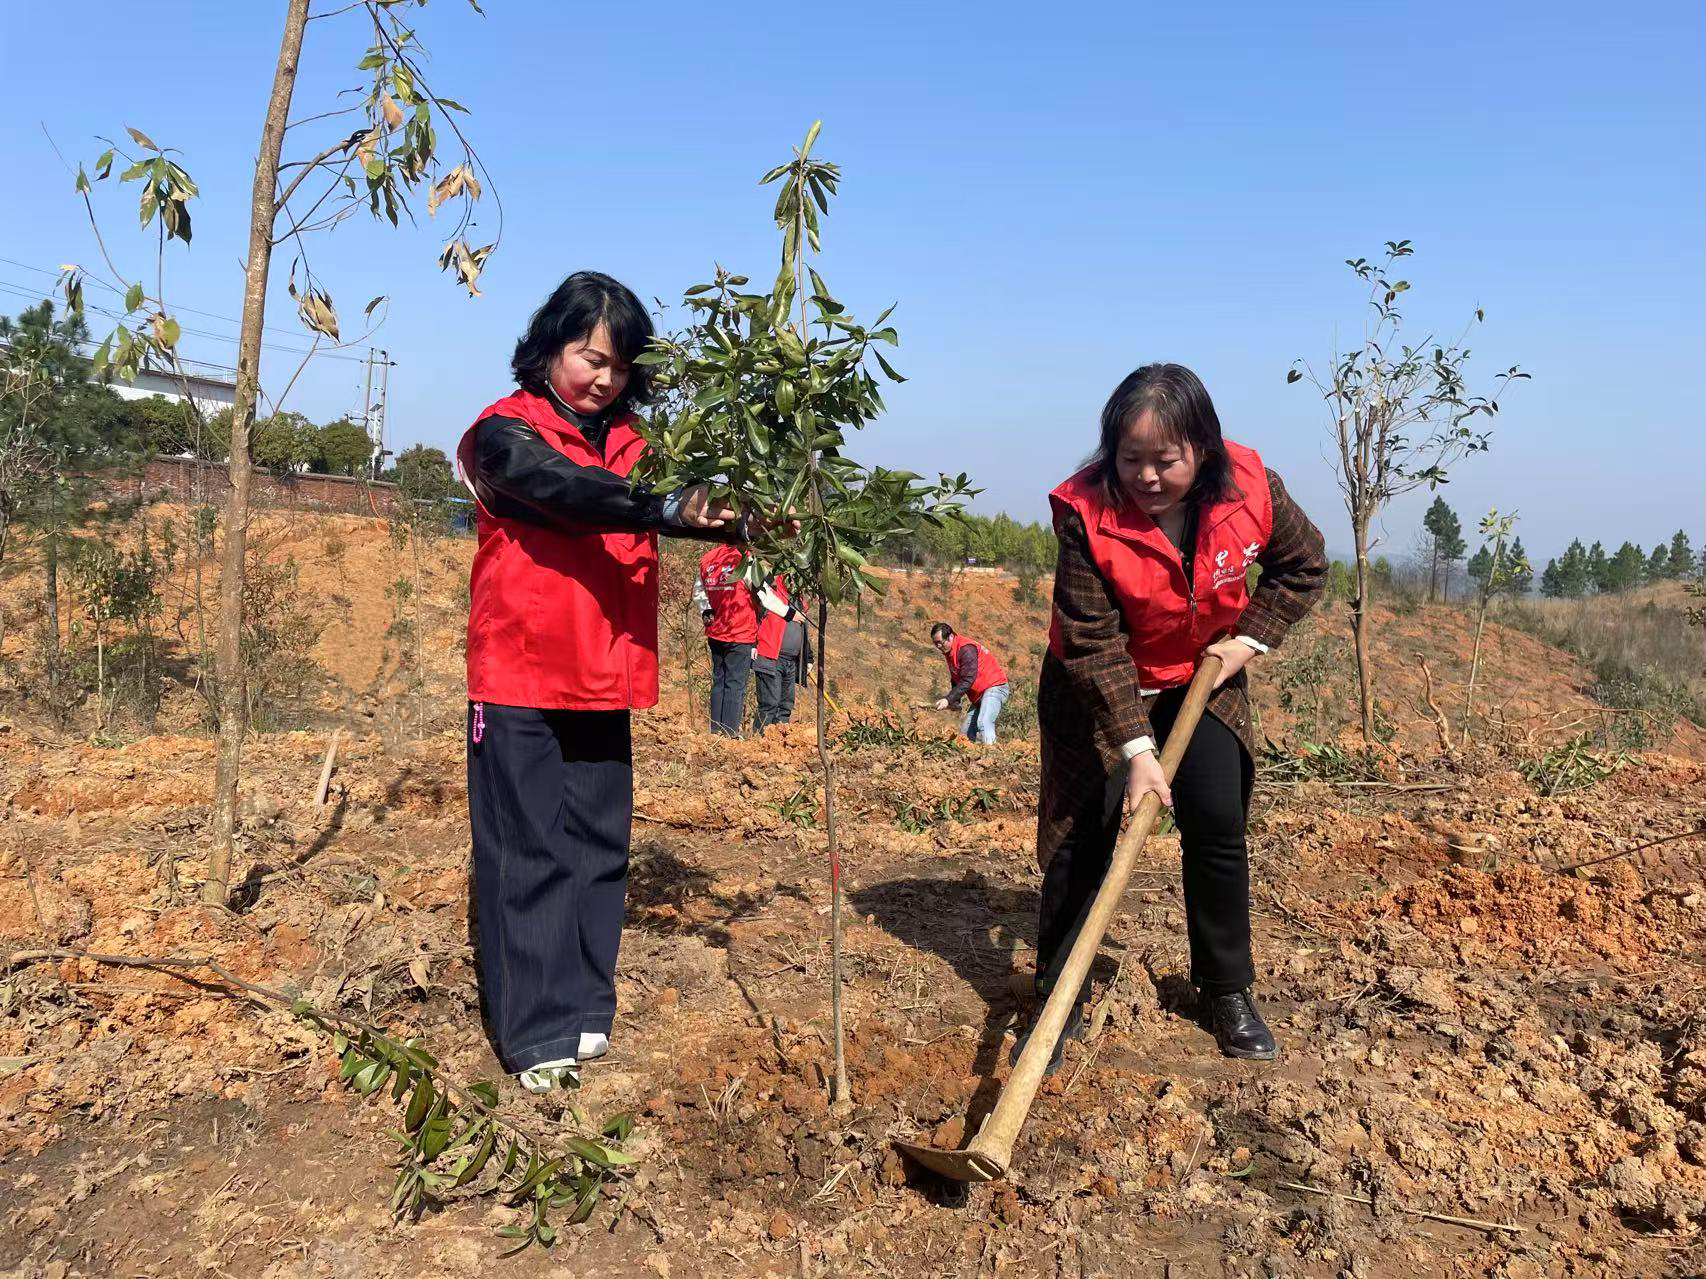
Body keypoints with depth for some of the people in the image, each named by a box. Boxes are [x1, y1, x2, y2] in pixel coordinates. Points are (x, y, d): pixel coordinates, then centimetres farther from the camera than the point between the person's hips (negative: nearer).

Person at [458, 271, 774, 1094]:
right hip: (521, 680, -5)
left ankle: (584, 1008, 23)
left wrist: (745, 521, -23)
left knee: (599, 847, 10)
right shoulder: (505, 433, -7)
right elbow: (566, 491, -26)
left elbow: (681, 503, -2)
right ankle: (536, 1033, 8)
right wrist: (672, 509, -42)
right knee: (529, 852, 0)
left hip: (605, 683, 6)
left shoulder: (629, 444, 13)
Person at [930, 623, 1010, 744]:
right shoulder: (949, 652, 10)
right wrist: (955, 701, 4)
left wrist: (949, 699, -30)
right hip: (979, 695, 10)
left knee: (983, 723, -28)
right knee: (966, 730, 5)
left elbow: (967, 680, -27)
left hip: (995, 688, -10)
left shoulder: (966, 649, -21)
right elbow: (957, 680, 19)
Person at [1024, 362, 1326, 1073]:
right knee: (1085, 836, -5)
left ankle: (1229, 992, 19)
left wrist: (1250, 639, -11)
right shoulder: (1086, 512, -29)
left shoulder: (1249, 487, -20)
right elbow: (1093, 643, -27)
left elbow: (1303, 566, 0)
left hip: (1204, 679, 3)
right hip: (1099, 689, -3)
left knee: (1218, 827, 0)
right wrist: (1136, 749, -31)